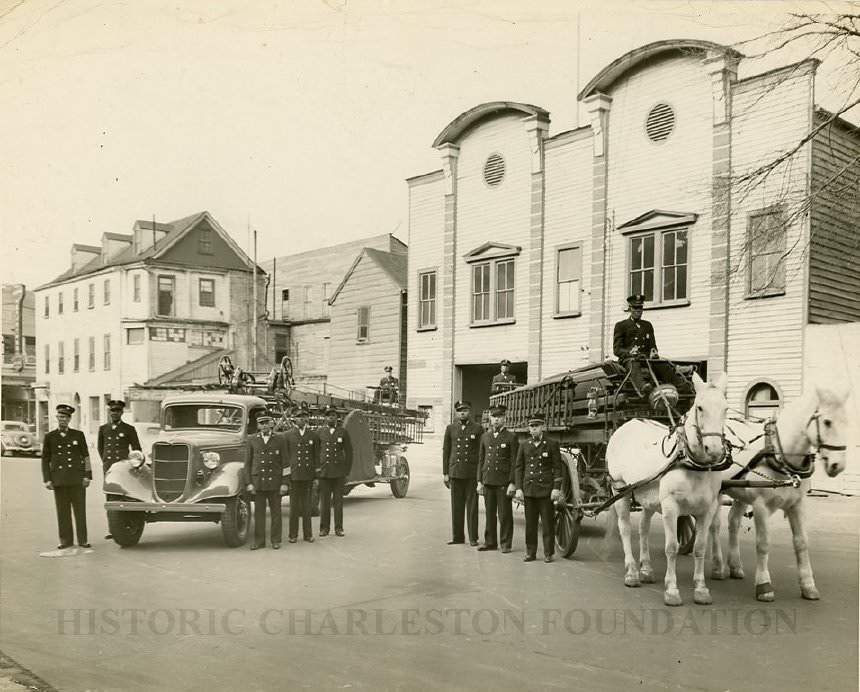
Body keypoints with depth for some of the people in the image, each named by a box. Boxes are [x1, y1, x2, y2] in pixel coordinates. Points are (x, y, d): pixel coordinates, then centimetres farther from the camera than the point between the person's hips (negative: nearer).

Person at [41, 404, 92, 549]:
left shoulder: (78, 435, 6)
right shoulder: (50, 437, 8)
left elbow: (86, 456, 6)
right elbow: (45, 460, 9)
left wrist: (87, 476, -1)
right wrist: (47, 479, 2)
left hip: (77, 478, -1)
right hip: (59, 480, 1)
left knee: (80, 509, 1)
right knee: (63, 511, 3)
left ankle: (82, 540, 7)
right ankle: (66, 540, 13)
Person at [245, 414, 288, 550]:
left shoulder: (280, 440, 3)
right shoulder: (252, 440, 7)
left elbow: (285, 463, 2)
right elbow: (248, 463, 7)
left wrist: (284, 483, -4)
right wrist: (248, 483, -1)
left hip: (275, 482, -1)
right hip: (258, 481, 1)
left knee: (275, 512, 4)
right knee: (259, 512, 3)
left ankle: (276, 540, 12)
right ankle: (259, 541, 11)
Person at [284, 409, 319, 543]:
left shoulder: (313, 436, 9)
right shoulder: (288, 435, 5)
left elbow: (316, 456, 10)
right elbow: (285, 456, 4)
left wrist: (317, 476, 5)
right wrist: (285, 473, -2)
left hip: (308, 475, 1)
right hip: (293, 475, -1)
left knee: (307, 506, 6)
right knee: (294, 506, 2)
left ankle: (308, 534, 13)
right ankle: (293, 535, 9)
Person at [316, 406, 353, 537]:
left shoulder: (343, 431, 4)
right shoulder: (319, 432, 4)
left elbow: (349, 452, 6)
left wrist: (347, 470, 2)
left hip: (339, 472, 0)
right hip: (324, 471, 0)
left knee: (338, 500, 4)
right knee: (324, 501, 3)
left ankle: (339, 528, 10)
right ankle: (324, 528, 10)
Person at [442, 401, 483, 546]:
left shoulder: (478, 429, 4)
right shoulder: (450, 429, 10)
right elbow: (445, 451, 10)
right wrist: (445, 473, 5)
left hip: (472, 473, -2)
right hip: (455, 472, 2)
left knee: (472, 506, 0)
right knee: (456, 506, 5)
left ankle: (473, 538, 7)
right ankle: (457, 537, 13)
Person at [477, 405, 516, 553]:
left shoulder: (511, 437, -2)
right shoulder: (485, 437, 12)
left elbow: (514, 462, -5)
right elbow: (481, 460, 14)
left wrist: (512, 483, -11)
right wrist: (479, 481, 8)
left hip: (504, 482, -4)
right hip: (488, 481, 4)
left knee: (505, 514, 1)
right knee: (489, 513, 9)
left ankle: (506, 544, 9)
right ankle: (490, 542, 18)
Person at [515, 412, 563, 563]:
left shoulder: (552, 444, 2)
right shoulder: (524, 445, 9)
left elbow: (557, 468, 1)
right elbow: (519, 467, 10)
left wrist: (556, 488, -8)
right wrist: (518, 488, 2)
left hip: (546, 490, -2)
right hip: (529, 489, 2)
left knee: (548, 522, 1)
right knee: (530, 523, 5)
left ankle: (548, 553, 10)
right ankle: (530, 552, 14)